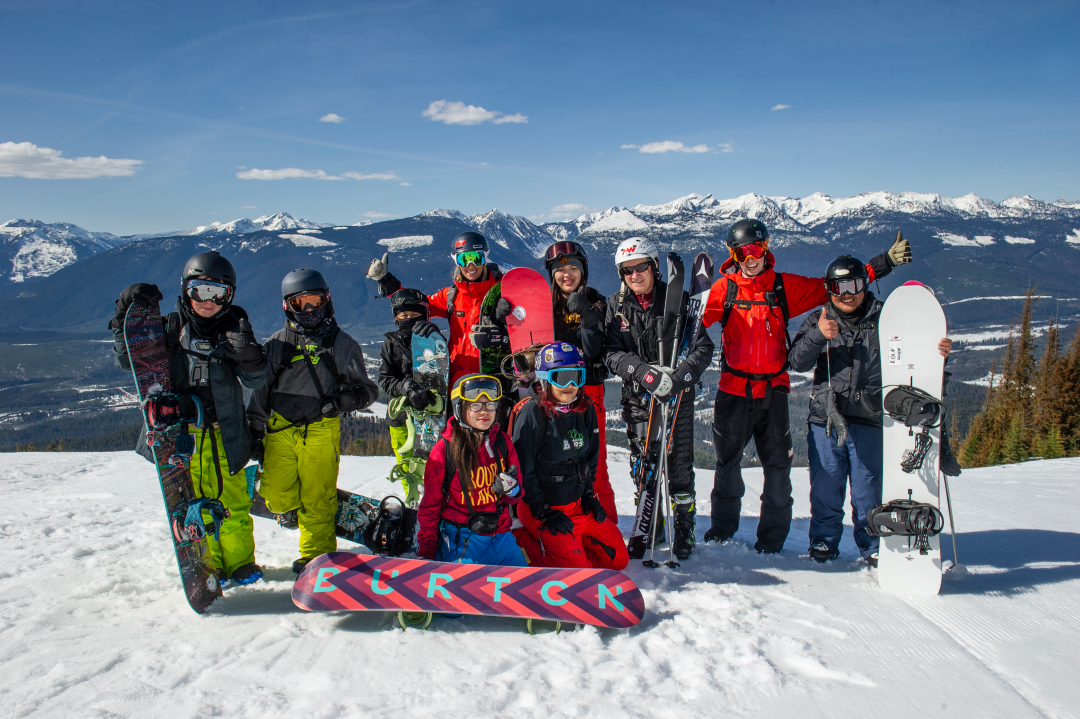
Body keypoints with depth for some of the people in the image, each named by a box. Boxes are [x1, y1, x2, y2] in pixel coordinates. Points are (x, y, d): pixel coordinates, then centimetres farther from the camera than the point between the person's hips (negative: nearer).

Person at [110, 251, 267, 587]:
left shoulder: (234, 330, 3)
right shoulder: (170, 328, 3)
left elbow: (257, 381, -1)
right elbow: (128, 359, 2)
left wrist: (249, 357, -23)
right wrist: (127, 318, -11)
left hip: (223, 435, 0)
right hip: (178, 432, 0)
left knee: (232, 501, 5)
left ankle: (240, 562, 22)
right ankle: (208, 566, 19)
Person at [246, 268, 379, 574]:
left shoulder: (341, 344, 8)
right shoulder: (276, 343, 12)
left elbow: (367, 389, 6)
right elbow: (260, 391, 17)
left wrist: (345, 400, -15)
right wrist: (255, 434, 14)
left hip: (321, 431, -2)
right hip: (280, 430, 2)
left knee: (317, 498, 1)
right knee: (275, 493, -6)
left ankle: (316, 554, 17)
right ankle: (289, 507, 29)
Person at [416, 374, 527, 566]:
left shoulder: (503, 442, 3)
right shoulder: (444, 449, -7)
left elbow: (515, 498, 11)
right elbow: (430, 507, 0)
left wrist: (512, 489, -12)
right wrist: (426, 554, -2)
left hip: (501, 535, 4)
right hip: (461, 542, -4)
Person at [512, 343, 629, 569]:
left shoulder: (586, 410, 3)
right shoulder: (532, 414, -17)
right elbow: (523, 470, -16)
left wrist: (590, 496, 7)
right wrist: (544, 513, -15)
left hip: (579, 505, 7)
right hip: (542, 508, -7)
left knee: (618, 559, 4)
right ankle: (525, 540, 5)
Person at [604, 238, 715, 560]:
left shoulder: (679, 300, -5)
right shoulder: (615, 306, 1)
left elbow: (703, 347, -9)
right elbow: (613, 353, -7)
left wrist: (679, 378, -26)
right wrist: (646, 373, -25)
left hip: (678, 396, -2)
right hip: (637, 397, 2)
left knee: (679, 464, 0)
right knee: (642, 464, 7)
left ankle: (684, 529, 18)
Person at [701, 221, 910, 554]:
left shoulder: (785, 286, 3)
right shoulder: (724, 288, 1)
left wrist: (885, 262, 2)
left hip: (773, 390, 1)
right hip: (733, 389, 0)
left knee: (777, 464, 2)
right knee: (728, 462, 11)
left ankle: (772, 539, 16)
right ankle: (722, 527, 30)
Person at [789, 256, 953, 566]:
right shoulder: (817, 320, 8)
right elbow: (797, 361, -3)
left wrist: (939, 352, -13)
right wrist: (818, 335, -19)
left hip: (869, 421, -1)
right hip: (825, 420, 1)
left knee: (868, 489, 4)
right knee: (825, 488, 7)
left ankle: (873, 547, 20)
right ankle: (823, 541, 24)